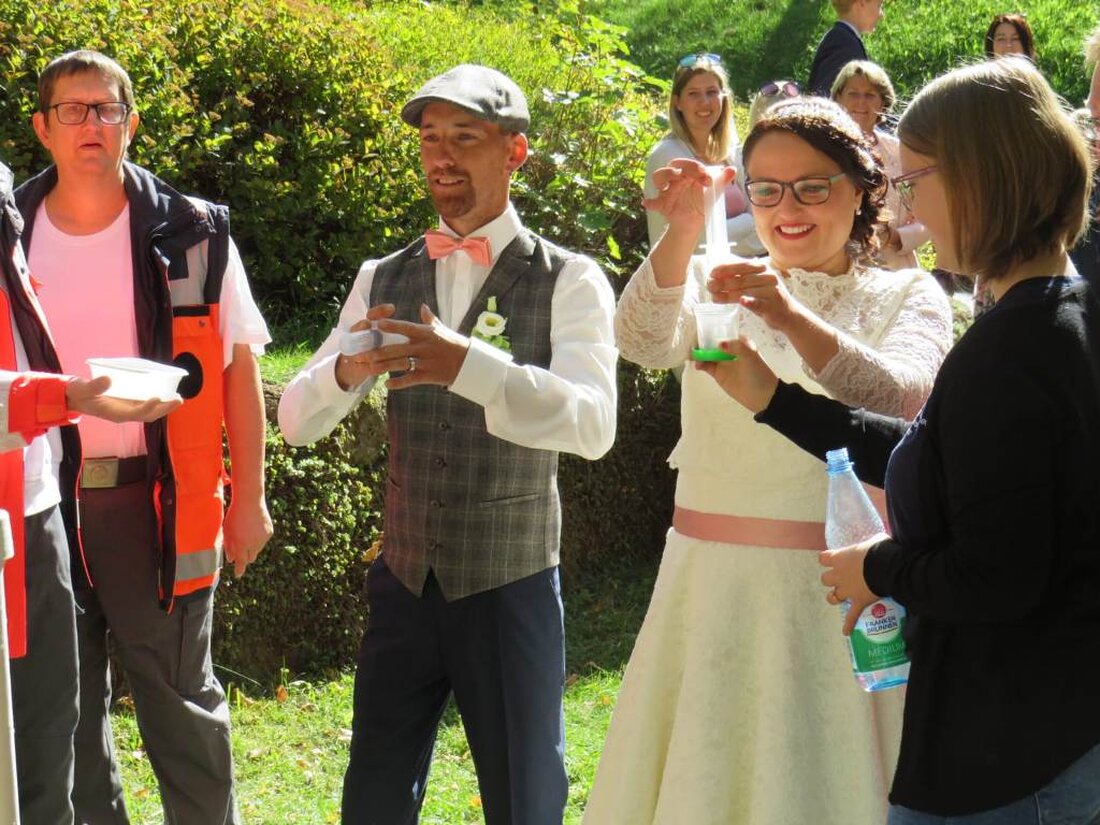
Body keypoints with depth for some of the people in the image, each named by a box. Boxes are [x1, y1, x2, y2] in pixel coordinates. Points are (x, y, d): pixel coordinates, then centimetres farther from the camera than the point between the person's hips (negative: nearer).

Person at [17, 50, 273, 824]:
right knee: (62, 706, 11)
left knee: (180, 700, 8)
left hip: (157, 500, -2)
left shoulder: (193, 236, -2)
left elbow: (239, 368, 1)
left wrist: (248, 497, -1)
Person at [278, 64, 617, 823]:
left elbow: (593, 424, -23)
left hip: (509, 589, -4)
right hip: (404, 584, 4)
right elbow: (296, 419, 1)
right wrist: (345, 372, -22)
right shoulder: (384, 281, 4)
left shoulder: (567, 281, -8)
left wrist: (470, 365, -37)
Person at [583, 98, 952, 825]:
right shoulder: (715, 283, 7)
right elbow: (644, 342, -14)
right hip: (716, 583, 2)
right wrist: (681, 234, -31)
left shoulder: (907, 296, 2)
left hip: (840, 591, -2)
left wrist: (793, 318, -34)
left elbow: (899, 402, -18)